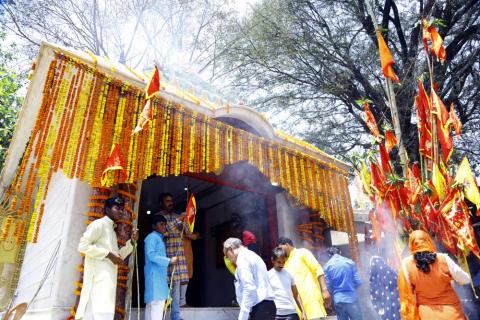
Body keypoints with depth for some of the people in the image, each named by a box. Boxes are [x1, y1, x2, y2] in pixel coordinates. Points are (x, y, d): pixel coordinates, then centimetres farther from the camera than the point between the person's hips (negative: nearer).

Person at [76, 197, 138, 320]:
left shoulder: (112, 230, 22)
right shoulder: (98, 224, -3)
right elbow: (83, 245, -15)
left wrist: (132, 241, 13)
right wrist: (108, 254, -17)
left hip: (109, 277, 9)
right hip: (99, 276, -9)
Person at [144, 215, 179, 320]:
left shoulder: (159, 238, 21)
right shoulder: (152, 237, -8)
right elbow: (151, 255, -19)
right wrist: (169, 261, -19)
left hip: (159, 274, 10)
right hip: (155, 274, -9)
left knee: (151, 303, 9)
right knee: (157, 302, -13)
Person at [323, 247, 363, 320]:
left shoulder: (327, 266, 0)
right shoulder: (350, 262, -2)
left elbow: (328, 286, -1)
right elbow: (358, 282, -3)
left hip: (337, 301, 2)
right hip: (351, 298, -1)